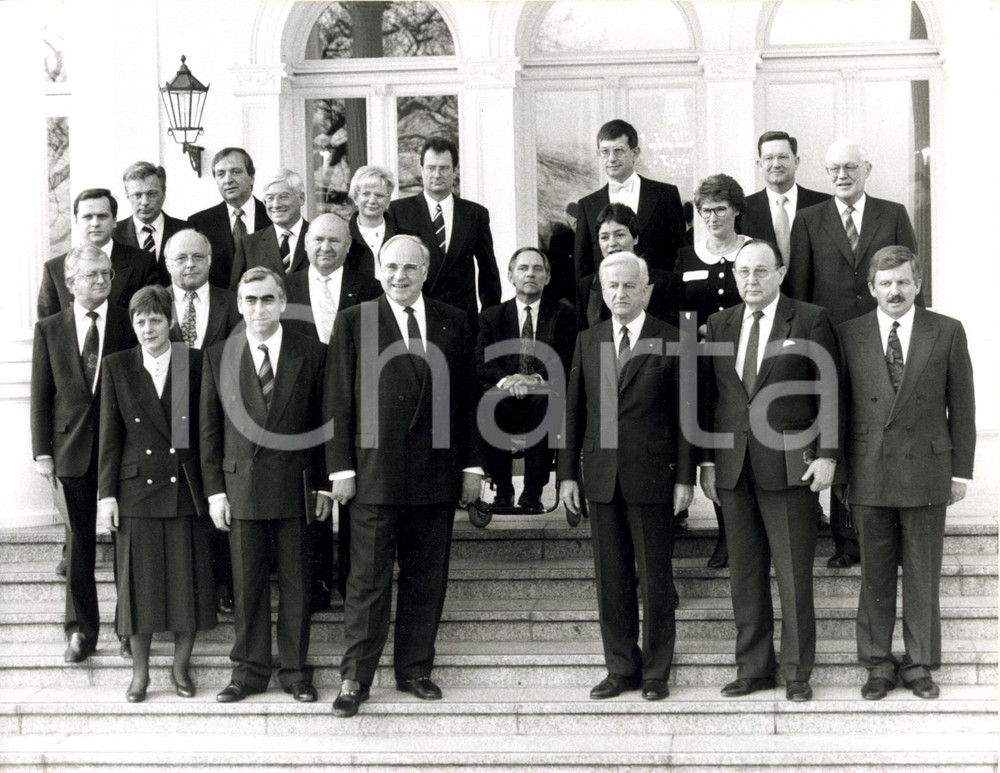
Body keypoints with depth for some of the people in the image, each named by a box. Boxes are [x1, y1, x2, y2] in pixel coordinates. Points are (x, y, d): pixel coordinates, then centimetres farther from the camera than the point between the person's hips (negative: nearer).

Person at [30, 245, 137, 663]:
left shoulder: (129, 325, -1)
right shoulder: (49, 330, 4)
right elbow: (41, 397, 4)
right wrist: (42, 452, -2)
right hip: (72, 447, 1)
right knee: (78, 539, 7)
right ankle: (80, 630, 16)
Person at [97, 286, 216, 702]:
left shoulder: (195, 364, 2)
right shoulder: (117, 367, 3)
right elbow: (110, 435, 3)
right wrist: (106, 493, -2)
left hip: (185, 490, 0)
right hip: (136, 489, 0)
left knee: (187, 580, 4)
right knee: (139, 581, 4)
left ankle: (181, 667, 18)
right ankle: (139, 671, 16)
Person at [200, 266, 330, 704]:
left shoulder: (312, 354, 2)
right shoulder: (218, 357, 4)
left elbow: (325, 423, 4)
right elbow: (209, 429, 5)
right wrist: (214, 490, 0)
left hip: (296, 485, 0)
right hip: (241, 484, 1)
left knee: (296, 581, 4)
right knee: (247, 582, 5)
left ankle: (295, 669, 14)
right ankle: (250, 670, 14)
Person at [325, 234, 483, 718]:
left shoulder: (454, 323, 9)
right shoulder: (353, 322, 1)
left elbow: (467, 398, 10)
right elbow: (338, 400, -1)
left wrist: (472, 464, 7)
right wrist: (340, 468, -6)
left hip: (436, 475, 3)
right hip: (375, 472, -3)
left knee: (427, 581, 8)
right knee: (368, 579, 0)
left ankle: (414, 670, 20)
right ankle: (355, 678, 7)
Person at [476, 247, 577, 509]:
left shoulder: (563, 315, 12)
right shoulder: (491, 316, 14)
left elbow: (566, 362, -2)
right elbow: (482, 362, 1)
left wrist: (537, 379, -21)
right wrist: (506, 380, -20)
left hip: (544, 397, 0)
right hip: (505, 400, 1)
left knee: (546, 401, -36)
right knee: (492, 403, -35)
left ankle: (533, 492, -27)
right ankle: (502, 490, -20)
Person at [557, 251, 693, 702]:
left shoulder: (672, 343, 0)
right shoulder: (587, 342, 10)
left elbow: (684, 415, -2)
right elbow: (574, 412, 10)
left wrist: (684, 478, -6)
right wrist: (567, 473, 5)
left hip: (652, 477, -3)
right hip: (602, 478, 3)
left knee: (655, 578, 3)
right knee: (611, 579, 8)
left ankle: (656, 672, 13)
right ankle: (620, 668, 17)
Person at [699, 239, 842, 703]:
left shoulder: (810, 321, 0)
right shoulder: (718, 325, 11)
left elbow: (829, 392, -2)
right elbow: (708, 397, 12)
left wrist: (827, 456, -9)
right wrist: (707, 461, 7)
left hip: (789, 467, -4)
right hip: (733, 468, 4)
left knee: (794, 574, 0)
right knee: (744, 573, 8)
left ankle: (797, 673, 9)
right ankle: (752, 668, 17)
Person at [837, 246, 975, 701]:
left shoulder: (947, 333, 2)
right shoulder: (848, 335, 3)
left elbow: (961, 406, 4)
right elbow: (838, 405, 5)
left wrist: (961, 470, 1)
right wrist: (838, 467, 2)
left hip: (926, 471, 0)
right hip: (869, 472, 0)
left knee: (923, 575, 6)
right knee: (875, 574, 7)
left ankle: (920, 664, 18)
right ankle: (878, 664, 17)